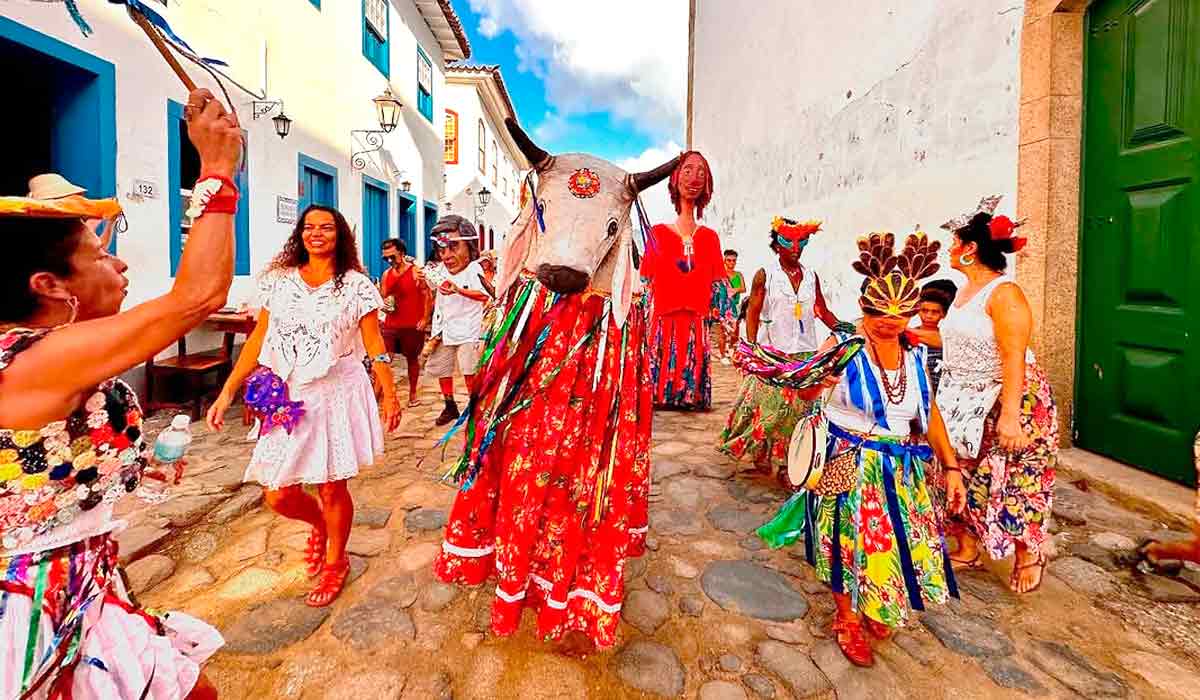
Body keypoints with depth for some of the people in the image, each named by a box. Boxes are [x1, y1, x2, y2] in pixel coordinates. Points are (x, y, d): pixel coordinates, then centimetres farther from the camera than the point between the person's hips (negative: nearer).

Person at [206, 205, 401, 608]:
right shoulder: (279, 281, 7)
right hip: (288, 398, 3)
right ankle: (319, 524, 39)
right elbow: (257, 340, 7)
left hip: (338, 396, -3)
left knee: (332, 488, 5)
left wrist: (390, 394, -9)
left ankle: (335, 562, 31)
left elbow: (374, 344, -3)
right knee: (278, 495, 4)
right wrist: (227, 392, 3)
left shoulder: (356, 285, -1)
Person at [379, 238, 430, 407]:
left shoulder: (416, 272, -6)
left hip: (413, 326, -4)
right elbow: (382, 297, 17)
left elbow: (428, 296, -7)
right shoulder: (386, 275, 9)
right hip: (391, 325, 4)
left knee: (412, 359, 10)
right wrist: (384, 303, -6)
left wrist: (425, 319, -13)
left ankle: (412, 394, 25)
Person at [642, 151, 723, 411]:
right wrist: (643, 327, -2)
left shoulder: (710, 237, 12)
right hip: (663, 323, -1)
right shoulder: (658, 232, 7)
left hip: (698, 324, 2)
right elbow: (647, 285, 5)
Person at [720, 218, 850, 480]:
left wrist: (842, 328, -4)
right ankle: (762, 455, 19)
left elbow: (823, 311, 13)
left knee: (800, 408, 4)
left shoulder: (811, 276, 10)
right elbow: (752, 313, -3)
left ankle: (787, 461, 16)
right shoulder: (765, 275, 0)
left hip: (805, 353, 4)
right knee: (768, 406, -2)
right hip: (772, 352, -4)